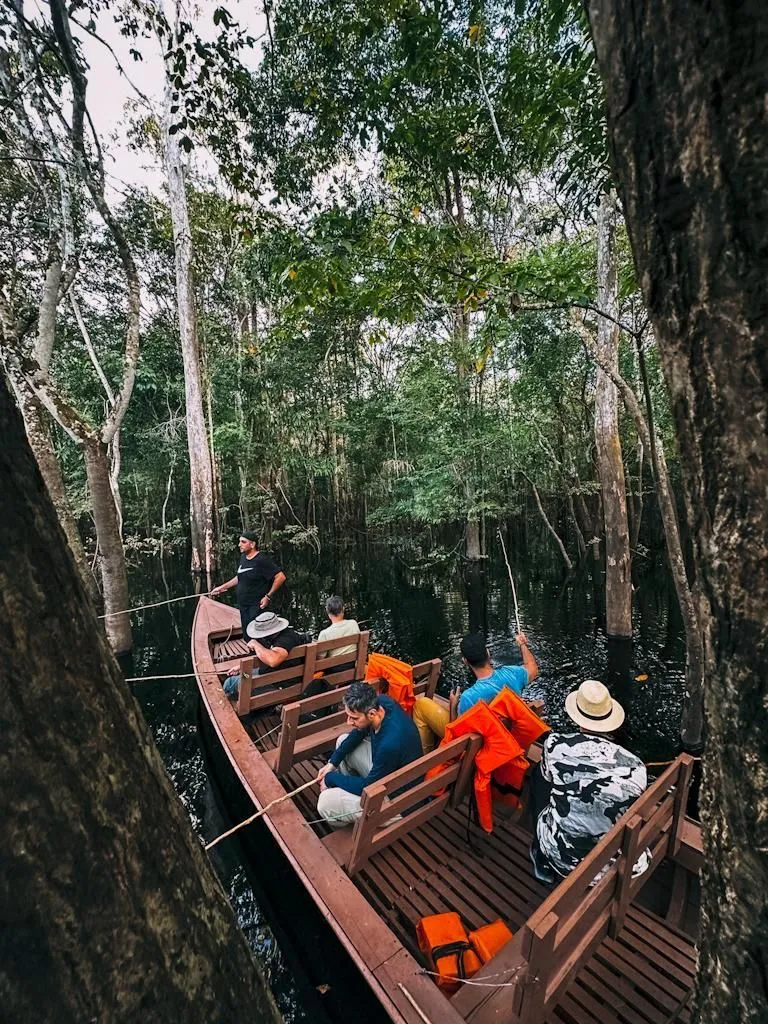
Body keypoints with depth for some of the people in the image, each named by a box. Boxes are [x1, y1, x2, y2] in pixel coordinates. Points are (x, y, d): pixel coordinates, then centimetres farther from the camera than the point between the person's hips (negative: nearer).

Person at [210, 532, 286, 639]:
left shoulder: (262, 560, -18)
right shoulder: (243, 557, 6)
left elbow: (281, 577, -21)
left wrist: (268, 597, -18)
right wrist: (222, 588, 21)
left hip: (257, 606, -8)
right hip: (243, 605, 8)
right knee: (246, 637, 19)